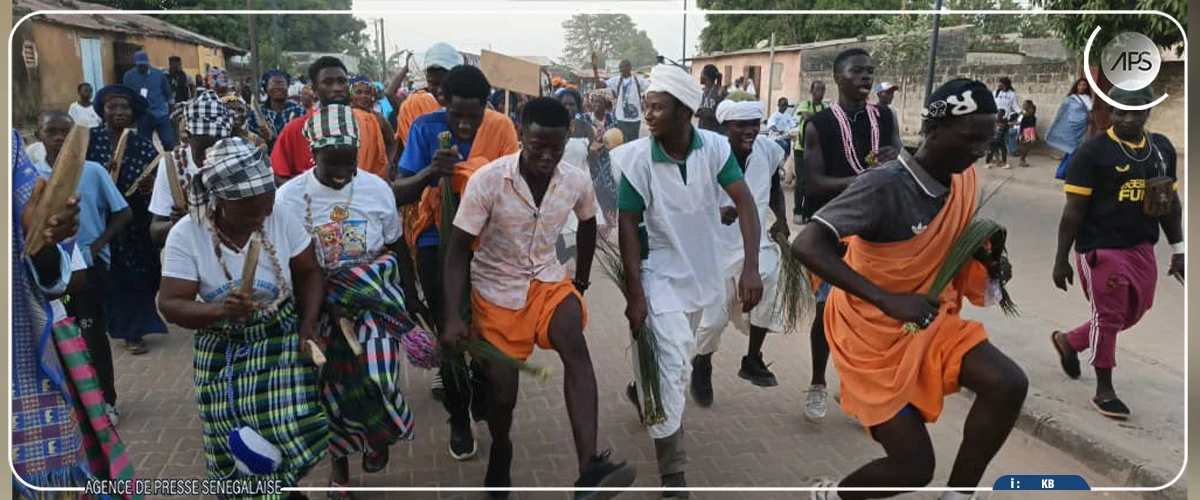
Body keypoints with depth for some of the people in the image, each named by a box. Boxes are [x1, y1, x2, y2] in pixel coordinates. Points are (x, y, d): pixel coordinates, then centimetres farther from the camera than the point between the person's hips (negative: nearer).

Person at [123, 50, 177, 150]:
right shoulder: (129, 76, 1)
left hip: (161, 114, -1)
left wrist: (172, 107, 7)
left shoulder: (159, 74, 2)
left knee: (169, 142, -4)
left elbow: (168, 93, 8)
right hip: (142, 116, 1)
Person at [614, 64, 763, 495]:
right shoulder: (637, 158, -20)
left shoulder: (715, 147, -15)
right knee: (673, 362, -9)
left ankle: (643, 391, 54)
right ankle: (672, 470, 3)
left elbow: (744, 203, -20)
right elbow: (627, 225, -15)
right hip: (662, 272, -4)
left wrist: (750, 268, -33)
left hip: (702, 269, 4)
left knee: (680, 354, 22)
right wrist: (635, 295, -17)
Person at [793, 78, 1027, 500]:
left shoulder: (964, 180, -3)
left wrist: (989, 260, -6)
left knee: (1008, 385, -15)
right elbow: (805, 246, -36)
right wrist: (887, 301, -43)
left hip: (933, 321, 7)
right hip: (875, 334, -7)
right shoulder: (884, 185, -27)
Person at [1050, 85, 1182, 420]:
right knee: (1109, 316, 0)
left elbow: (1171, 202, 16)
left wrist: (1178, 249, 14)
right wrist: (1061, 259, -13)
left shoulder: (1162, 148, 7)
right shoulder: (1093, 152, -13)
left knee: (1133, 313, 16)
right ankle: (1104, 391, 16)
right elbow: (1073, 211, -13)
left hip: (1141, 248, 7)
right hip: (1101, 249, -7)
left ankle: (1069, 341, 38)